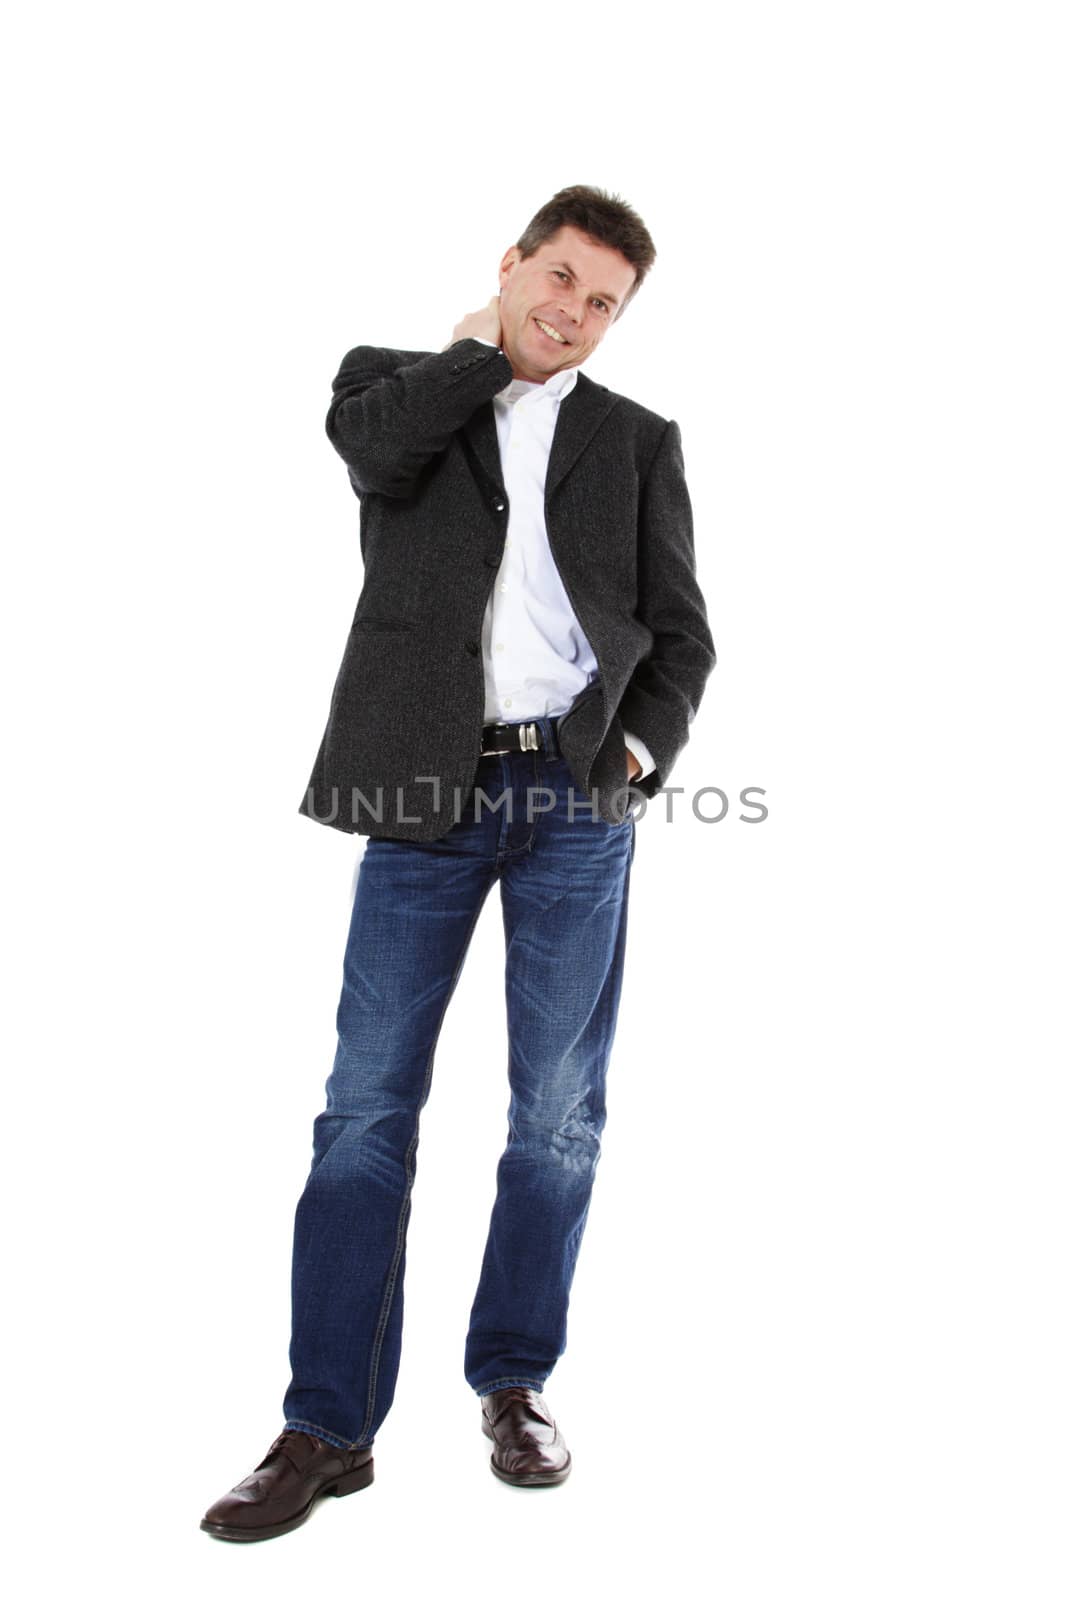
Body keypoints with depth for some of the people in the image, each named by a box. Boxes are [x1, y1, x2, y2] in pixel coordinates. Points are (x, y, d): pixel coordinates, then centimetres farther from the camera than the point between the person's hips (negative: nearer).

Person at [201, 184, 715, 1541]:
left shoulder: (638, 440, 14)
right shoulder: (397, 382, 13)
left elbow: (681, 632, 11)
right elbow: (375, 444, -12)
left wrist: (637, 753, -5)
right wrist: (484, 346, 3)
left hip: (579, 797, 1)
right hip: (427, 791, -1)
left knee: (558, 1110, 5)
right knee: (366, 1106, -3)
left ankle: (513, 1382, 21)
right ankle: (329, 1427, 5)